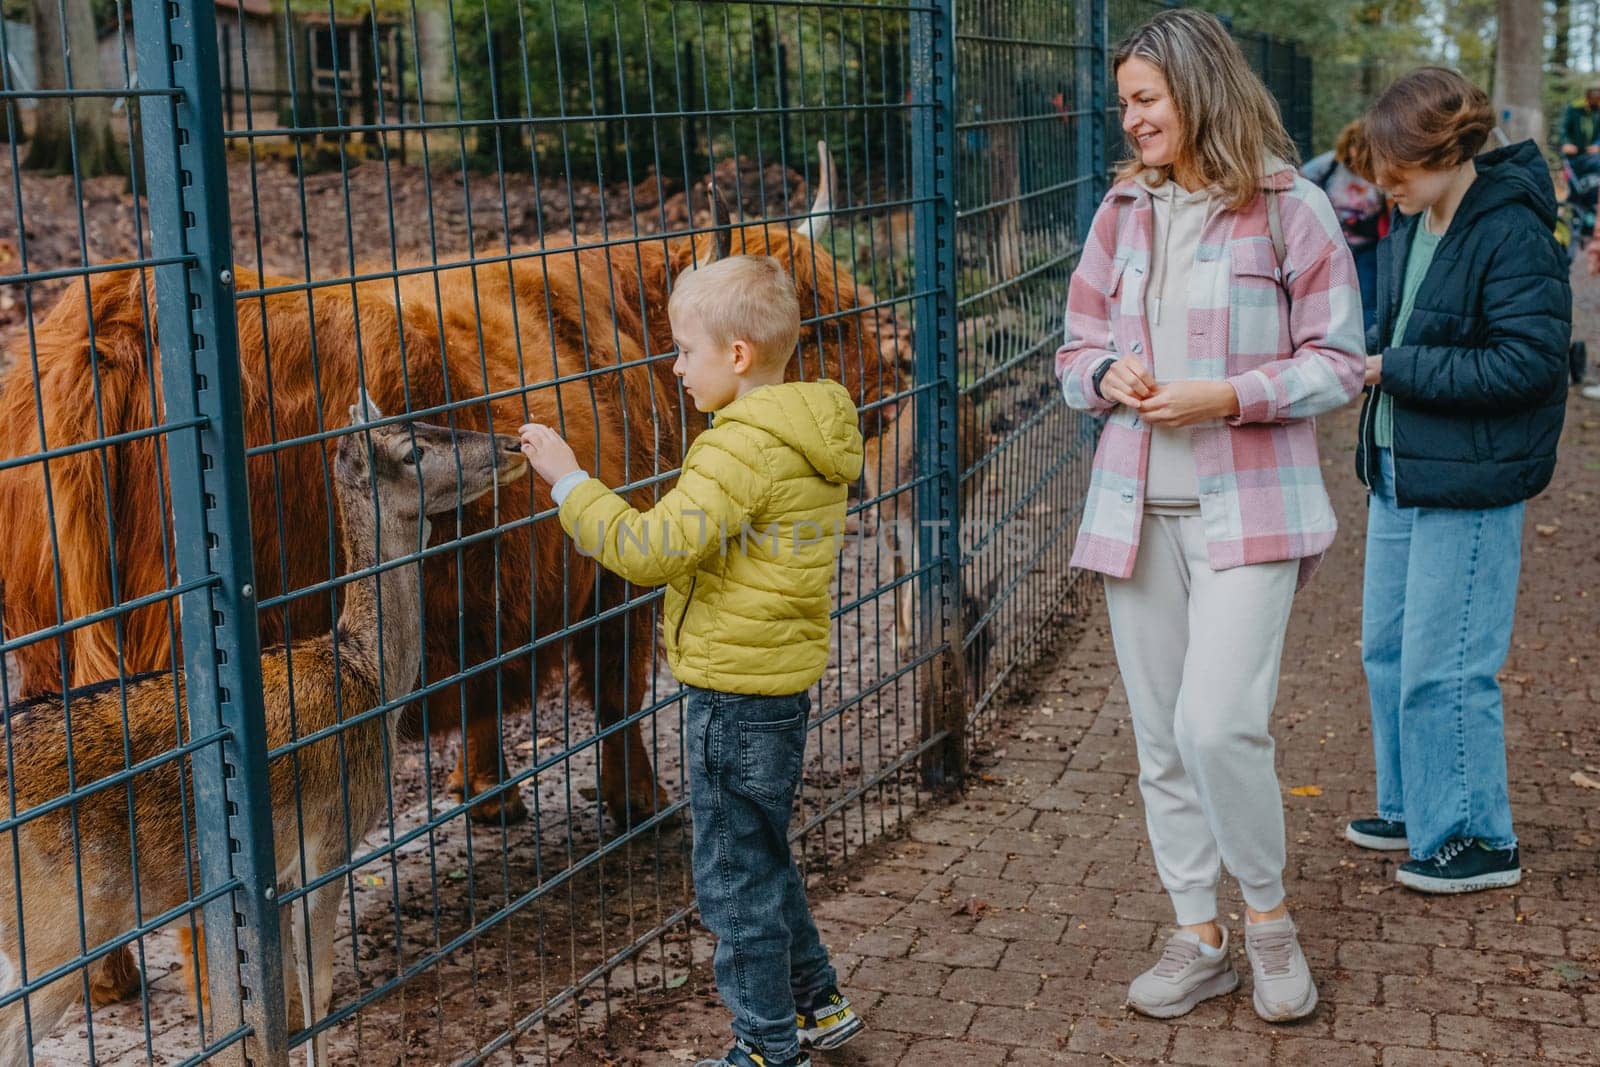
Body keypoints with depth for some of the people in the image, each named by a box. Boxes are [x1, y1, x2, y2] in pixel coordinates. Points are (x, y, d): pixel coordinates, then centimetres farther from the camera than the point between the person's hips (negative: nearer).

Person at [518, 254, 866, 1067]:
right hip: (781, 685, 10)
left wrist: (570, 481, -19)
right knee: (762, 860, 24)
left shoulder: (747, 446, -22)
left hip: (736, 694, -10)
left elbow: (652, 549, -26)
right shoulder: (812, 436, 8)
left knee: (733, 876, 4)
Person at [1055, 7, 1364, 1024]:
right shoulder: (1123, 210, 10)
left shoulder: (1291, 209, -5)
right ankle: (1200, 939, 25)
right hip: (1137, 508, 5)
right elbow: (1077, 348, 15)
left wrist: (1225, 395, -17)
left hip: (1247, 510, -5)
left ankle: (1268, 913, 11)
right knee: (1161, 739, 9)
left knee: (1217, 725, -16)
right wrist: (1108, 377, -7)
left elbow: (1338, 362, -4)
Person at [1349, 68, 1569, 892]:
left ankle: (1479, 839, 13)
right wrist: (1377, 365, 0)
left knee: (1443, 669, -3)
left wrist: (1399, 370, -20)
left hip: (1468, 484, -9)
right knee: (1386, 649, 17)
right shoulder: (1410, 227, 8)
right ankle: (1411, 811, 33)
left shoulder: (1513, 235, -17)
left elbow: (1530, 360, -22)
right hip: (1399, 469, 9)